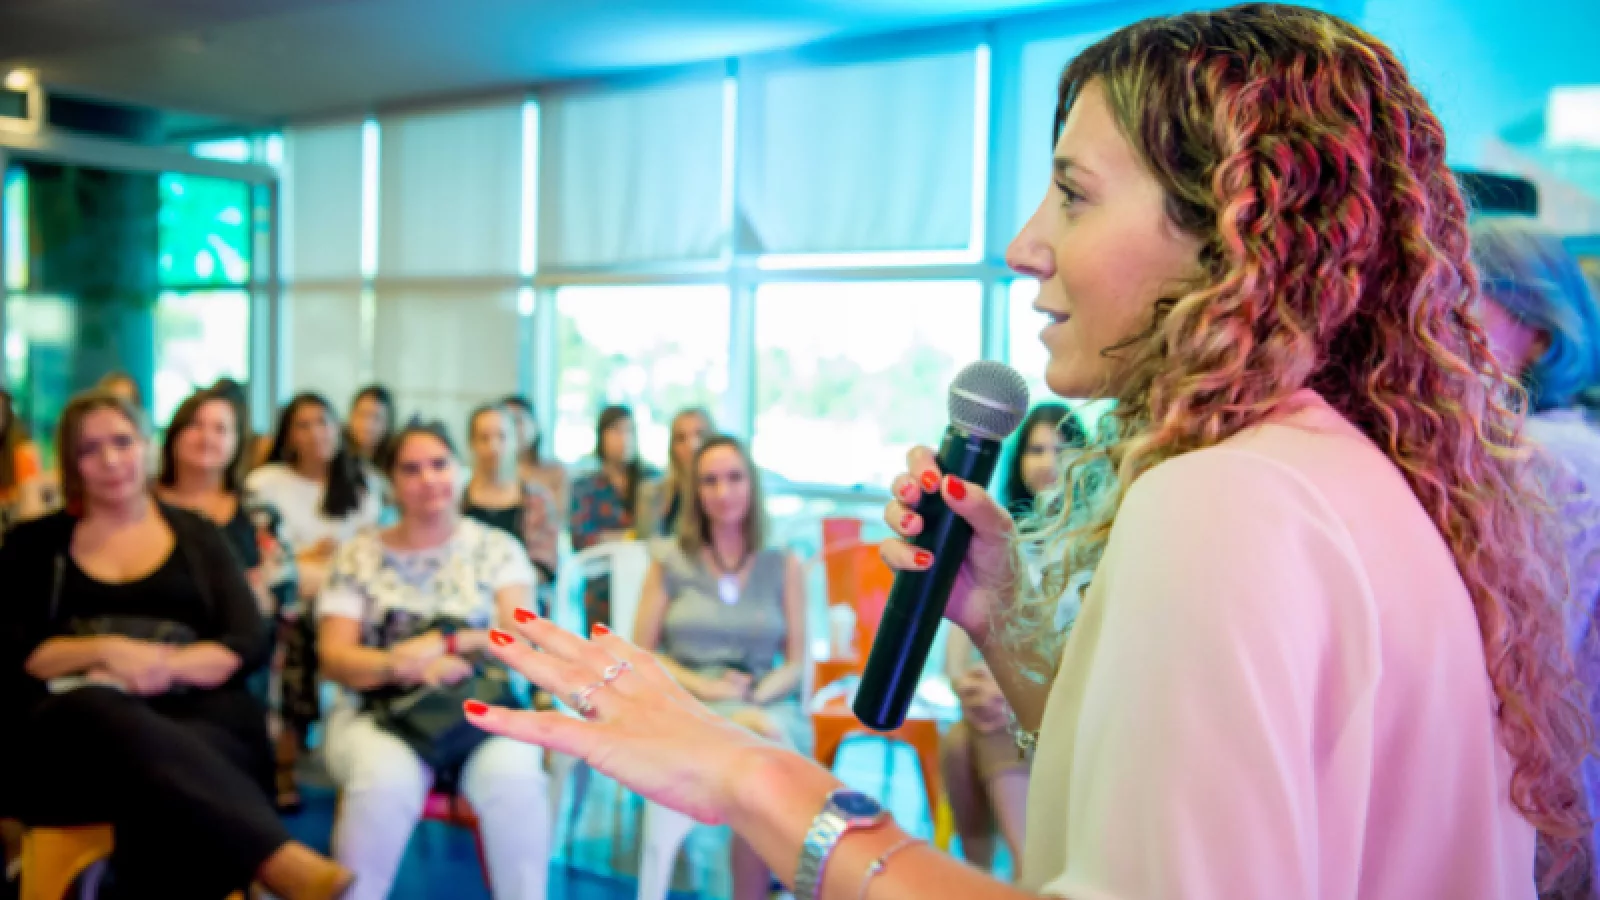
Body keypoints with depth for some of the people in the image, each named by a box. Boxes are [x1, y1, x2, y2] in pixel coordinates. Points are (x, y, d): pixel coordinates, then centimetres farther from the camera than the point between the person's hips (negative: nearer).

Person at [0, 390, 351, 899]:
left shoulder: (196, 535, 18)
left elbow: (246, 645, 8)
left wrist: (163, 666, -11)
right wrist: (107, 651, -11)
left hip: (190, 715, 1)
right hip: (69, 727, -1)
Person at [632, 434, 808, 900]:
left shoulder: (784, 567, 10)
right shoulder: (670, 563, 8)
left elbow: (796, 661, 8)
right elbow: (641, 653, 6)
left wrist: (755, 697, -12)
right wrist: (706, 687, -9)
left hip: (767, 705, 1)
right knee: (765, 750, -36)